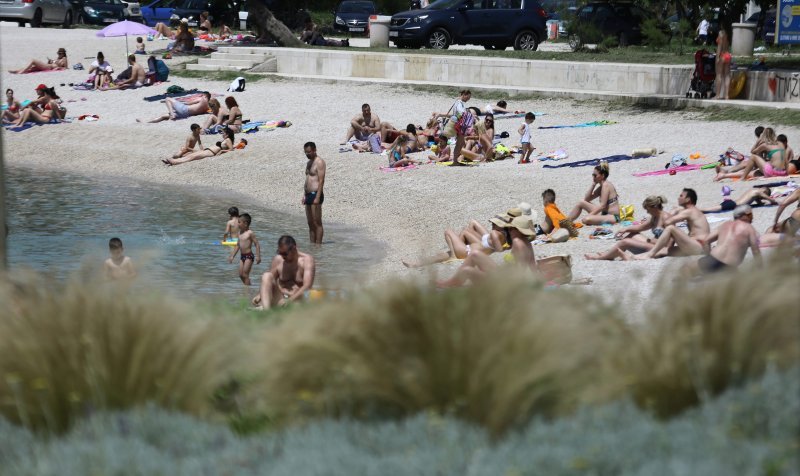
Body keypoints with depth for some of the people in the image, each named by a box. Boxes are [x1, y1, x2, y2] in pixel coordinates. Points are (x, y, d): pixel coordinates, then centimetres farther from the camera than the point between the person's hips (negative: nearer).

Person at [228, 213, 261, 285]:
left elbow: (257, 245, -13)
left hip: (249, 255, -8)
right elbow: (237, 245, 20)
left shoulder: (250, 233, -13)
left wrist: (258, 256, -19)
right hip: (242, 255, 8)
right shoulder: (240, 233, 10)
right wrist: (232, 256, 20)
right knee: (241, 275, 9)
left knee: (245, 274, -7)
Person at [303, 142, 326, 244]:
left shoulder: (319, 162, -10)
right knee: (310, 223, 10)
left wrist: (317, 197, -22)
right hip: (309, 194, 10)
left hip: (315, 194, -10)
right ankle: (312, 243, 13)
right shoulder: (309, 163, 19)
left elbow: (321, 181, -16)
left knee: (317, 223, -8)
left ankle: (318, 244, -9)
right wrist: (304, 195, 17)